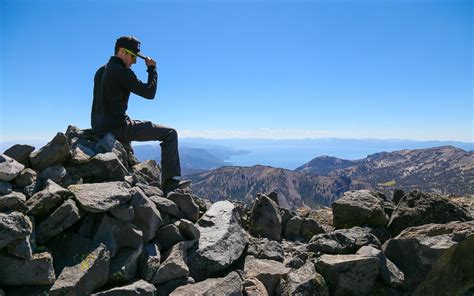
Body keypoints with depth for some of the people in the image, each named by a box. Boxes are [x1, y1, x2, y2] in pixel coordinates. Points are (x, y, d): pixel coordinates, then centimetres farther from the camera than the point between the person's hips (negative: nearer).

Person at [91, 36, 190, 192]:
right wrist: (152, 69, 1)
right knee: (170, 133, -9)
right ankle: (169, 181, -12)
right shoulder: (121, 71, -13)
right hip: (117, 127, -10)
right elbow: (149, 93, -11)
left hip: (99, 129, 10)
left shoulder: (100, 71, 15)